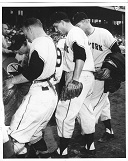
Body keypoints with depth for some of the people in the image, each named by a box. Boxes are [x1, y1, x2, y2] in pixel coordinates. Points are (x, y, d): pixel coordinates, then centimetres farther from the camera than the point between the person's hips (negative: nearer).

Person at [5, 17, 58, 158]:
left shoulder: (39, 42, -14)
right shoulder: (49, 41, 15)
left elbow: (34, 71, -23)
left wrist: (12, 81, -10)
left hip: (39, 93, -10)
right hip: (50, 92, 10)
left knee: (16, 135, -4)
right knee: (34, 131, 22)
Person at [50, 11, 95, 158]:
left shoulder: (74, 33, -11)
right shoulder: (76, 33, 20)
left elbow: (81, 57, -23)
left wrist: (75, 79, -27)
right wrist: (71, 78, 25)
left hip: (80, 77, -11)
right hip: (87, 77, 11)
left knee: (64, 113, -5)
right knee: (85, 110, 16)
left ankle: (62, 151, 5)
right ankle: (90, 145, 27)